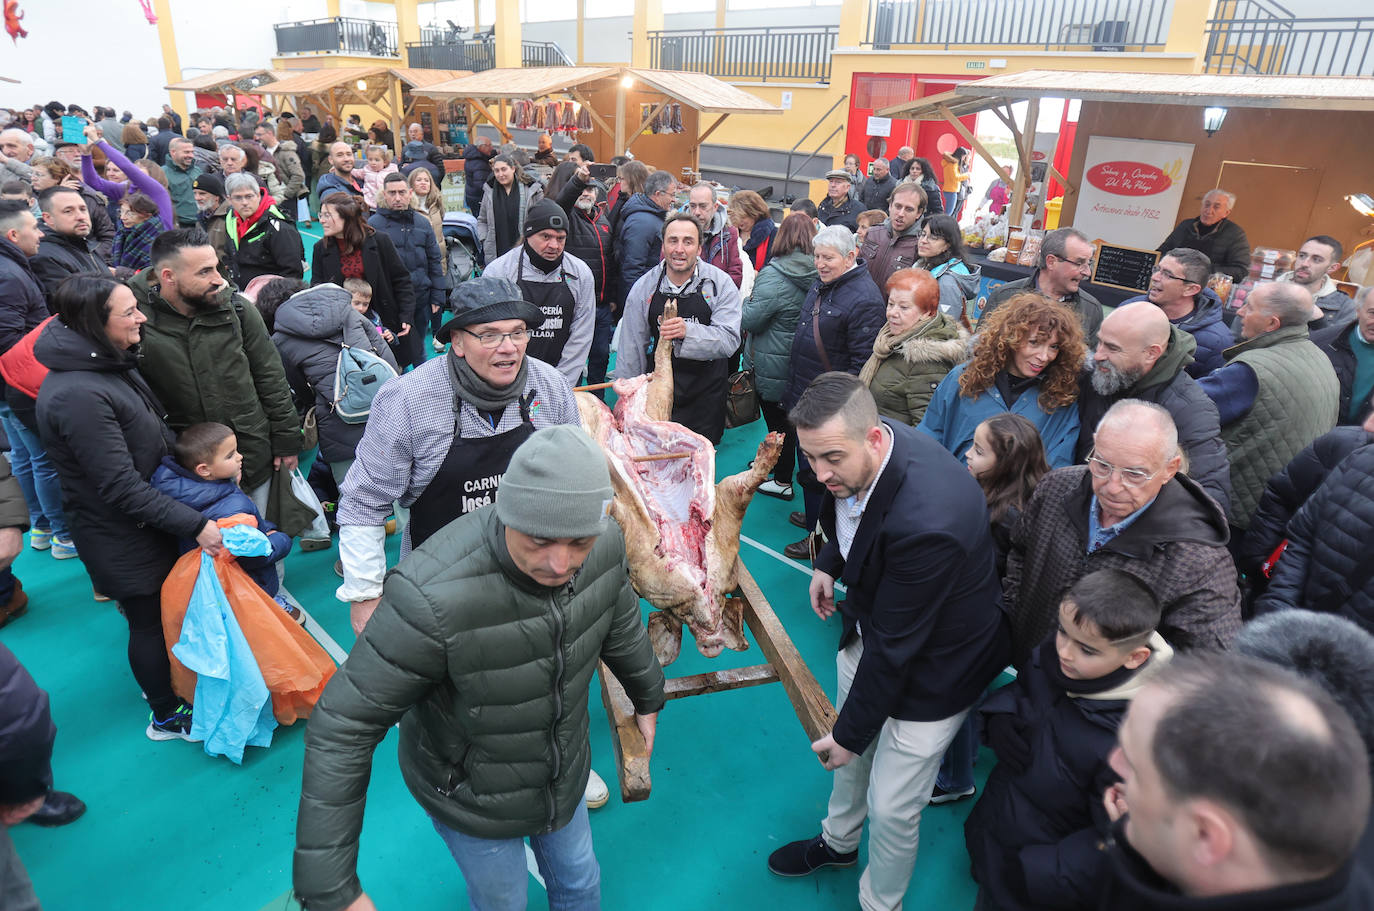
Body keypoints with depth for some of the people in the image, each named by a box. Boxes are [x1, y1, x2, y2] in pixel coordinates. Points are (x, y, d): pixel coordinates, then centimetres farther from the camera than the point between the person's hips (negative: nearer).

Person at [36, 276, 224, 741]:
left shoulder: (111, 363, -1)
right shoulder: (76, 395, -30)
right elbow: (121, 487, -28)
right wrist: (195, 524, -26)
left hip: (148, 515, 9)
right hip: (119, 533, -8)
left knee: (160, 610, 25)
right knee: (149, 619, 9)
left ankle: (159, 680, 48)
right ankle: (166, 716, 30)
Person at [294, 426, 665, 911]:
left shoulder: (605, 544, -23)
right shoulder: (433, 598, -42)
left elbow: (620, 621, 0)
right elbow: (342, 728, -32)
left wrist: (648, 698, 17)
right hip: (472, 799, -4)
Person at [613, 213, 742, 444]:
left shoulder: (721, 284, -7)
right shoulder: (644, 287, -2)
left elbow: (729, 340, -17)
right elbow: (631, 349, 4)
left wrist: (688, 331, -34)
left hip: (706, 396, -1)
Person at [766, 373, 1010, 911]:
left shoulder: (926, 522, -41)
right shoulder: (857, 452, -17)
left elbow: (893, 647, -29)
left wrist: (850, 734, -17)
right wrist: (829, 562, 0)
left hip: (932, 666, -7)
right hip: (870, 628, 8)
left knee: (891, 808, 9)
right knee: (853, 752, 28)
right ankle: (839, 841, 57)